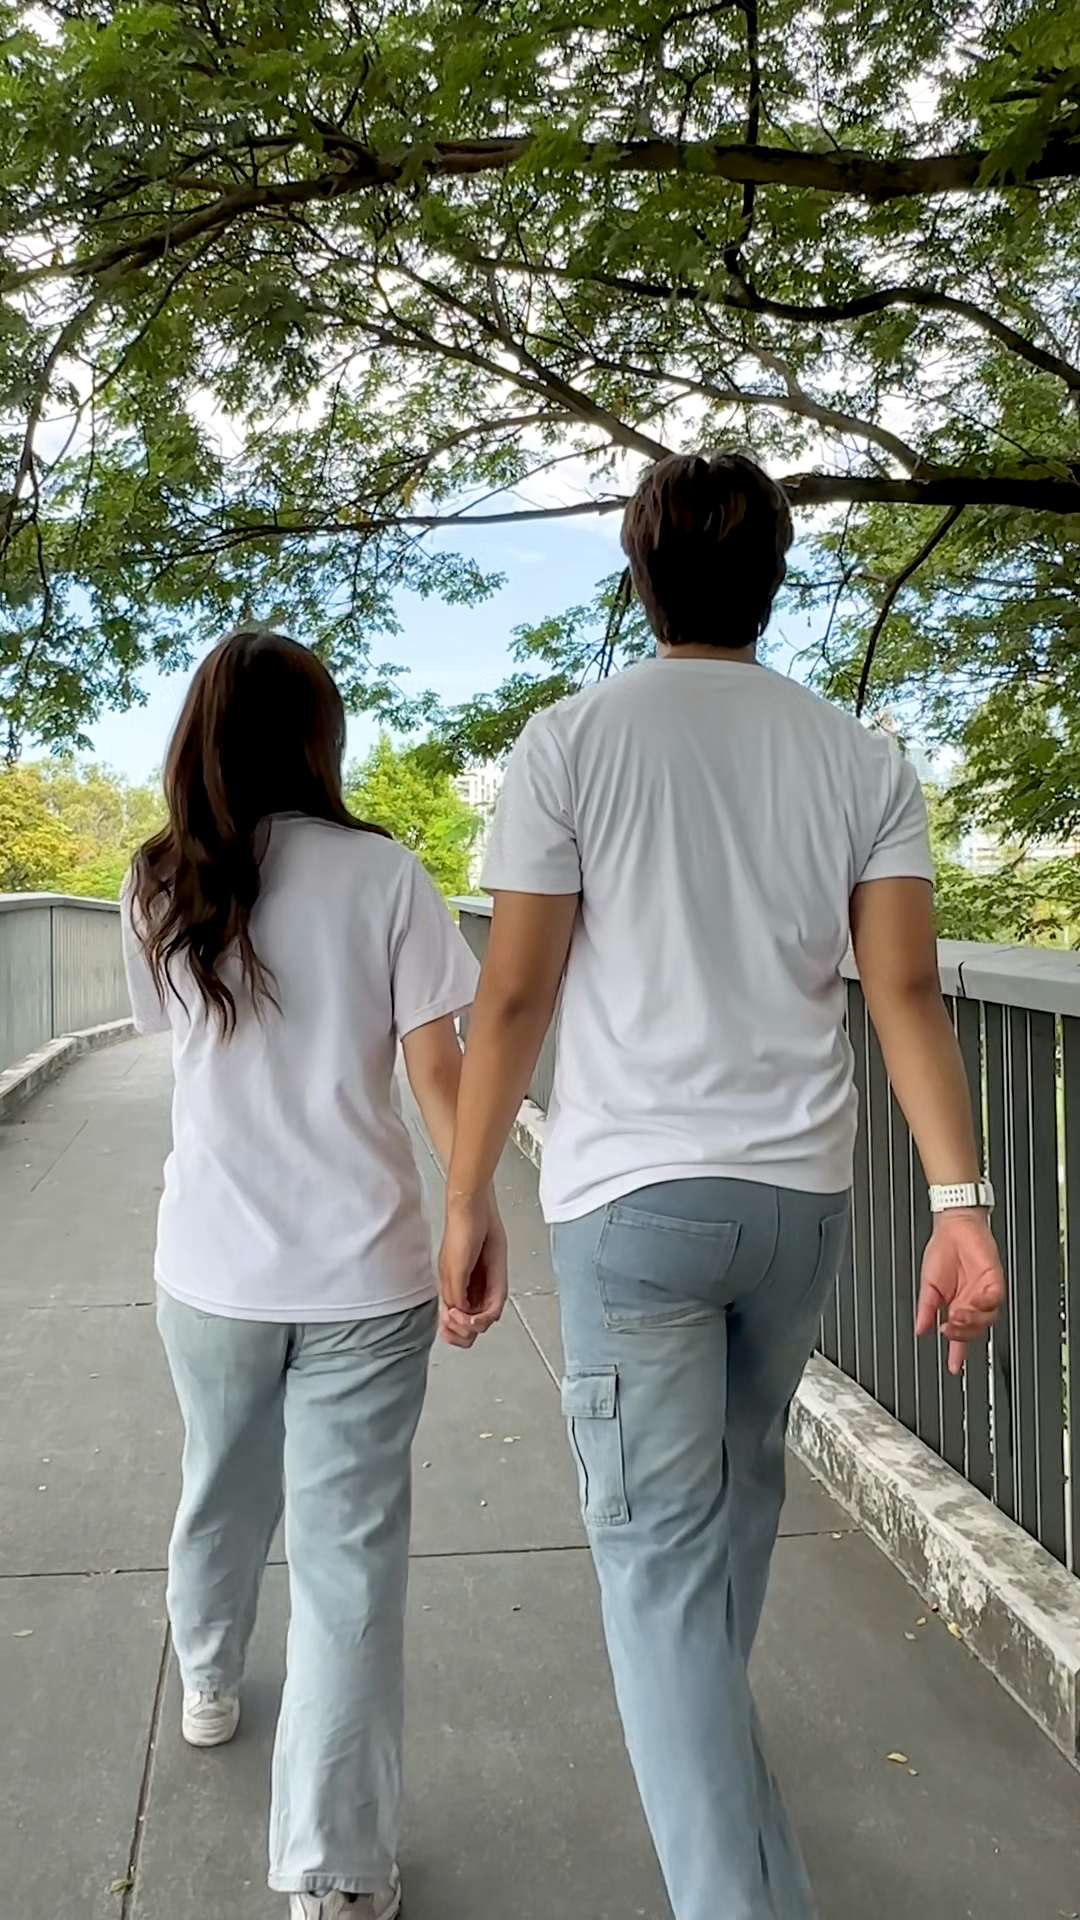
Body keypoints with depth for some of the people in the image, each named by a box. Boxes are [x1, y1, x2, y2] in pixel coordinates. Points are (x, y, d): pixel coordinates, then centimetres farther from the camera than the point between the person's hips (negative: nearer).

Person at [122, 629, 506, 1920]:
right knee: (348, 1548, 6)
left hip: (210, 1264, 4)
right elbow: (434, 1068, -9)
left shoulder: (159, 890, 1)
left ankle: (205, 1684, 52)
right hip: (363, 1269, -3)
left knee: (220, 1490, 27)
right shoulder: (379, 874, -9)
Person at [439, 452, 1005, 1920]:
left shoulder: (574, 740, -7)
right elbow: (906, 987, -6)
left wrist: (466, 1202, -2)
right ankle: (711, 1729, 49)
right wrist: (962, 1202, -6)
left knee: (661, 1550, 4)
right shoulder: (862, 759, 3)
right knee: (742, 1476, 26)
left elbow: (513, 995, -9)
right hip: (803, 1190, 5)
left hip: (632, 1192, -4)